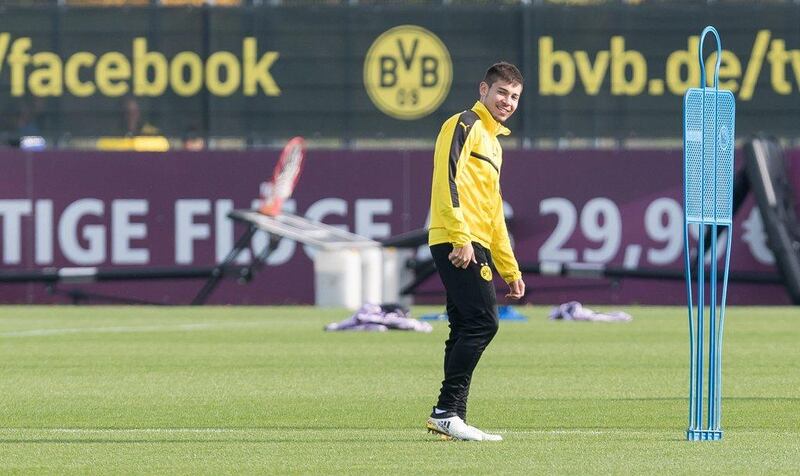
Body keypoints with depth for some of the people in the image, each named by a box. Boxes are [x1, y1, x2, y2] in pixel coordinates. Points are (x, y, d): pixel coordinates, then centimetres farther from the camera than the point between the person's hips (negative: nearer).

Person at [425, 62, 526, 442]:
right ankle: (447, 411, -15)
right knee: (482, 322, -15)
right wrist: (460, 237, -23)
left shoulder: (493, 141, 26)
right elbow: (447, 180, -15)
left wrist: (510, 270, 28)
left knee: (466, 331, 6)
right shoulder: (465, 125, -2)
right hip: (459, 244, -10)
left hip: (474, 247, 10)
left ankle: (451, 418, 5)